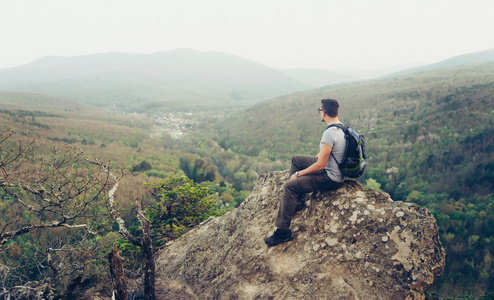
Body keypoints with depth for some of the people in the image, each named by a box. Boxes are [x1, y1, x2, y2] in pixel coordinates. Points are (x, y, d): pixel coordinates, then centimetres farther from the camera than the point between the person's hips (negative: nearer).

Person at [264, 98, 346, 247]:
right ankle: (297, 200, 20)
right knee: (296, 159, 17)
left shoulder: (329, 133, -27)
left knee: (289, 186, -14)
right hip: (334, 169, 10)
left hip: (330, 178, -10)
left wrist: (298, 174, -13)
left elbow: (320, 165, -25)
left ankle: (282, 232, -11)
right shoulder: (342, 127, 4)